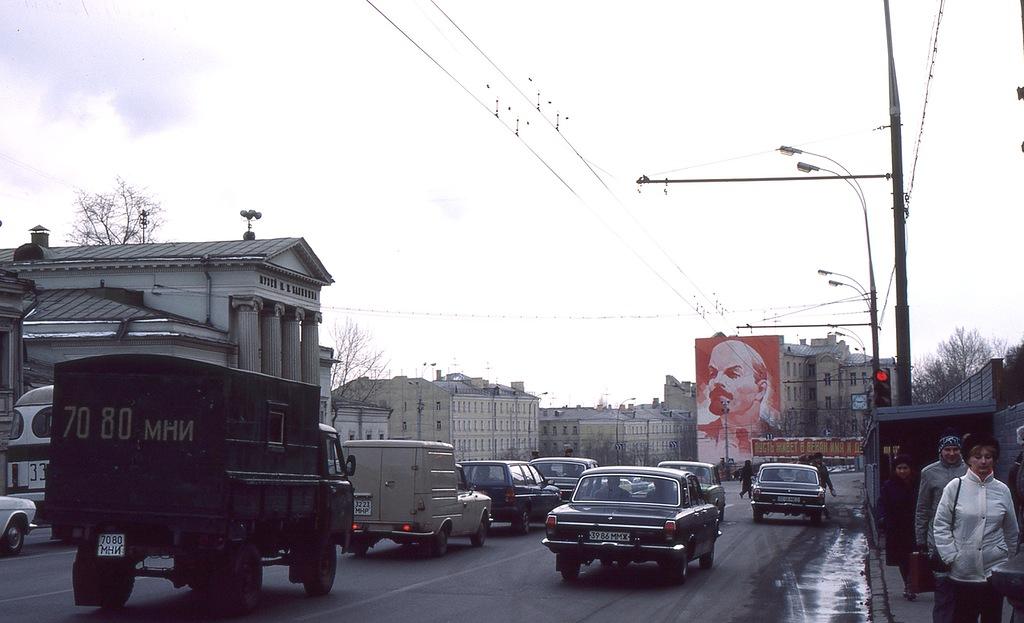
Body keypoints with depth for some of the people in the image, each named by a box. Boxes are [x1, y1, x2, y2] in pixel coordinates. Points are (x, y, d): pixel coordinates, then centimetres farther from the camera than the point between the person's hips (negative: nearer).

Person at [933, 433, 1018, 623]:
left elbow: (1012, 532, 14)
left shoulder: (1002, 491, 4)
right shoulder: (955, 487, -3)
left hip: (995, 571, 2)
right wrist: (951, 556, -7)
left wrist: (1008, 558, 13)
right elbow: (940, 525, -1)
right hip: (964, 572, -2)